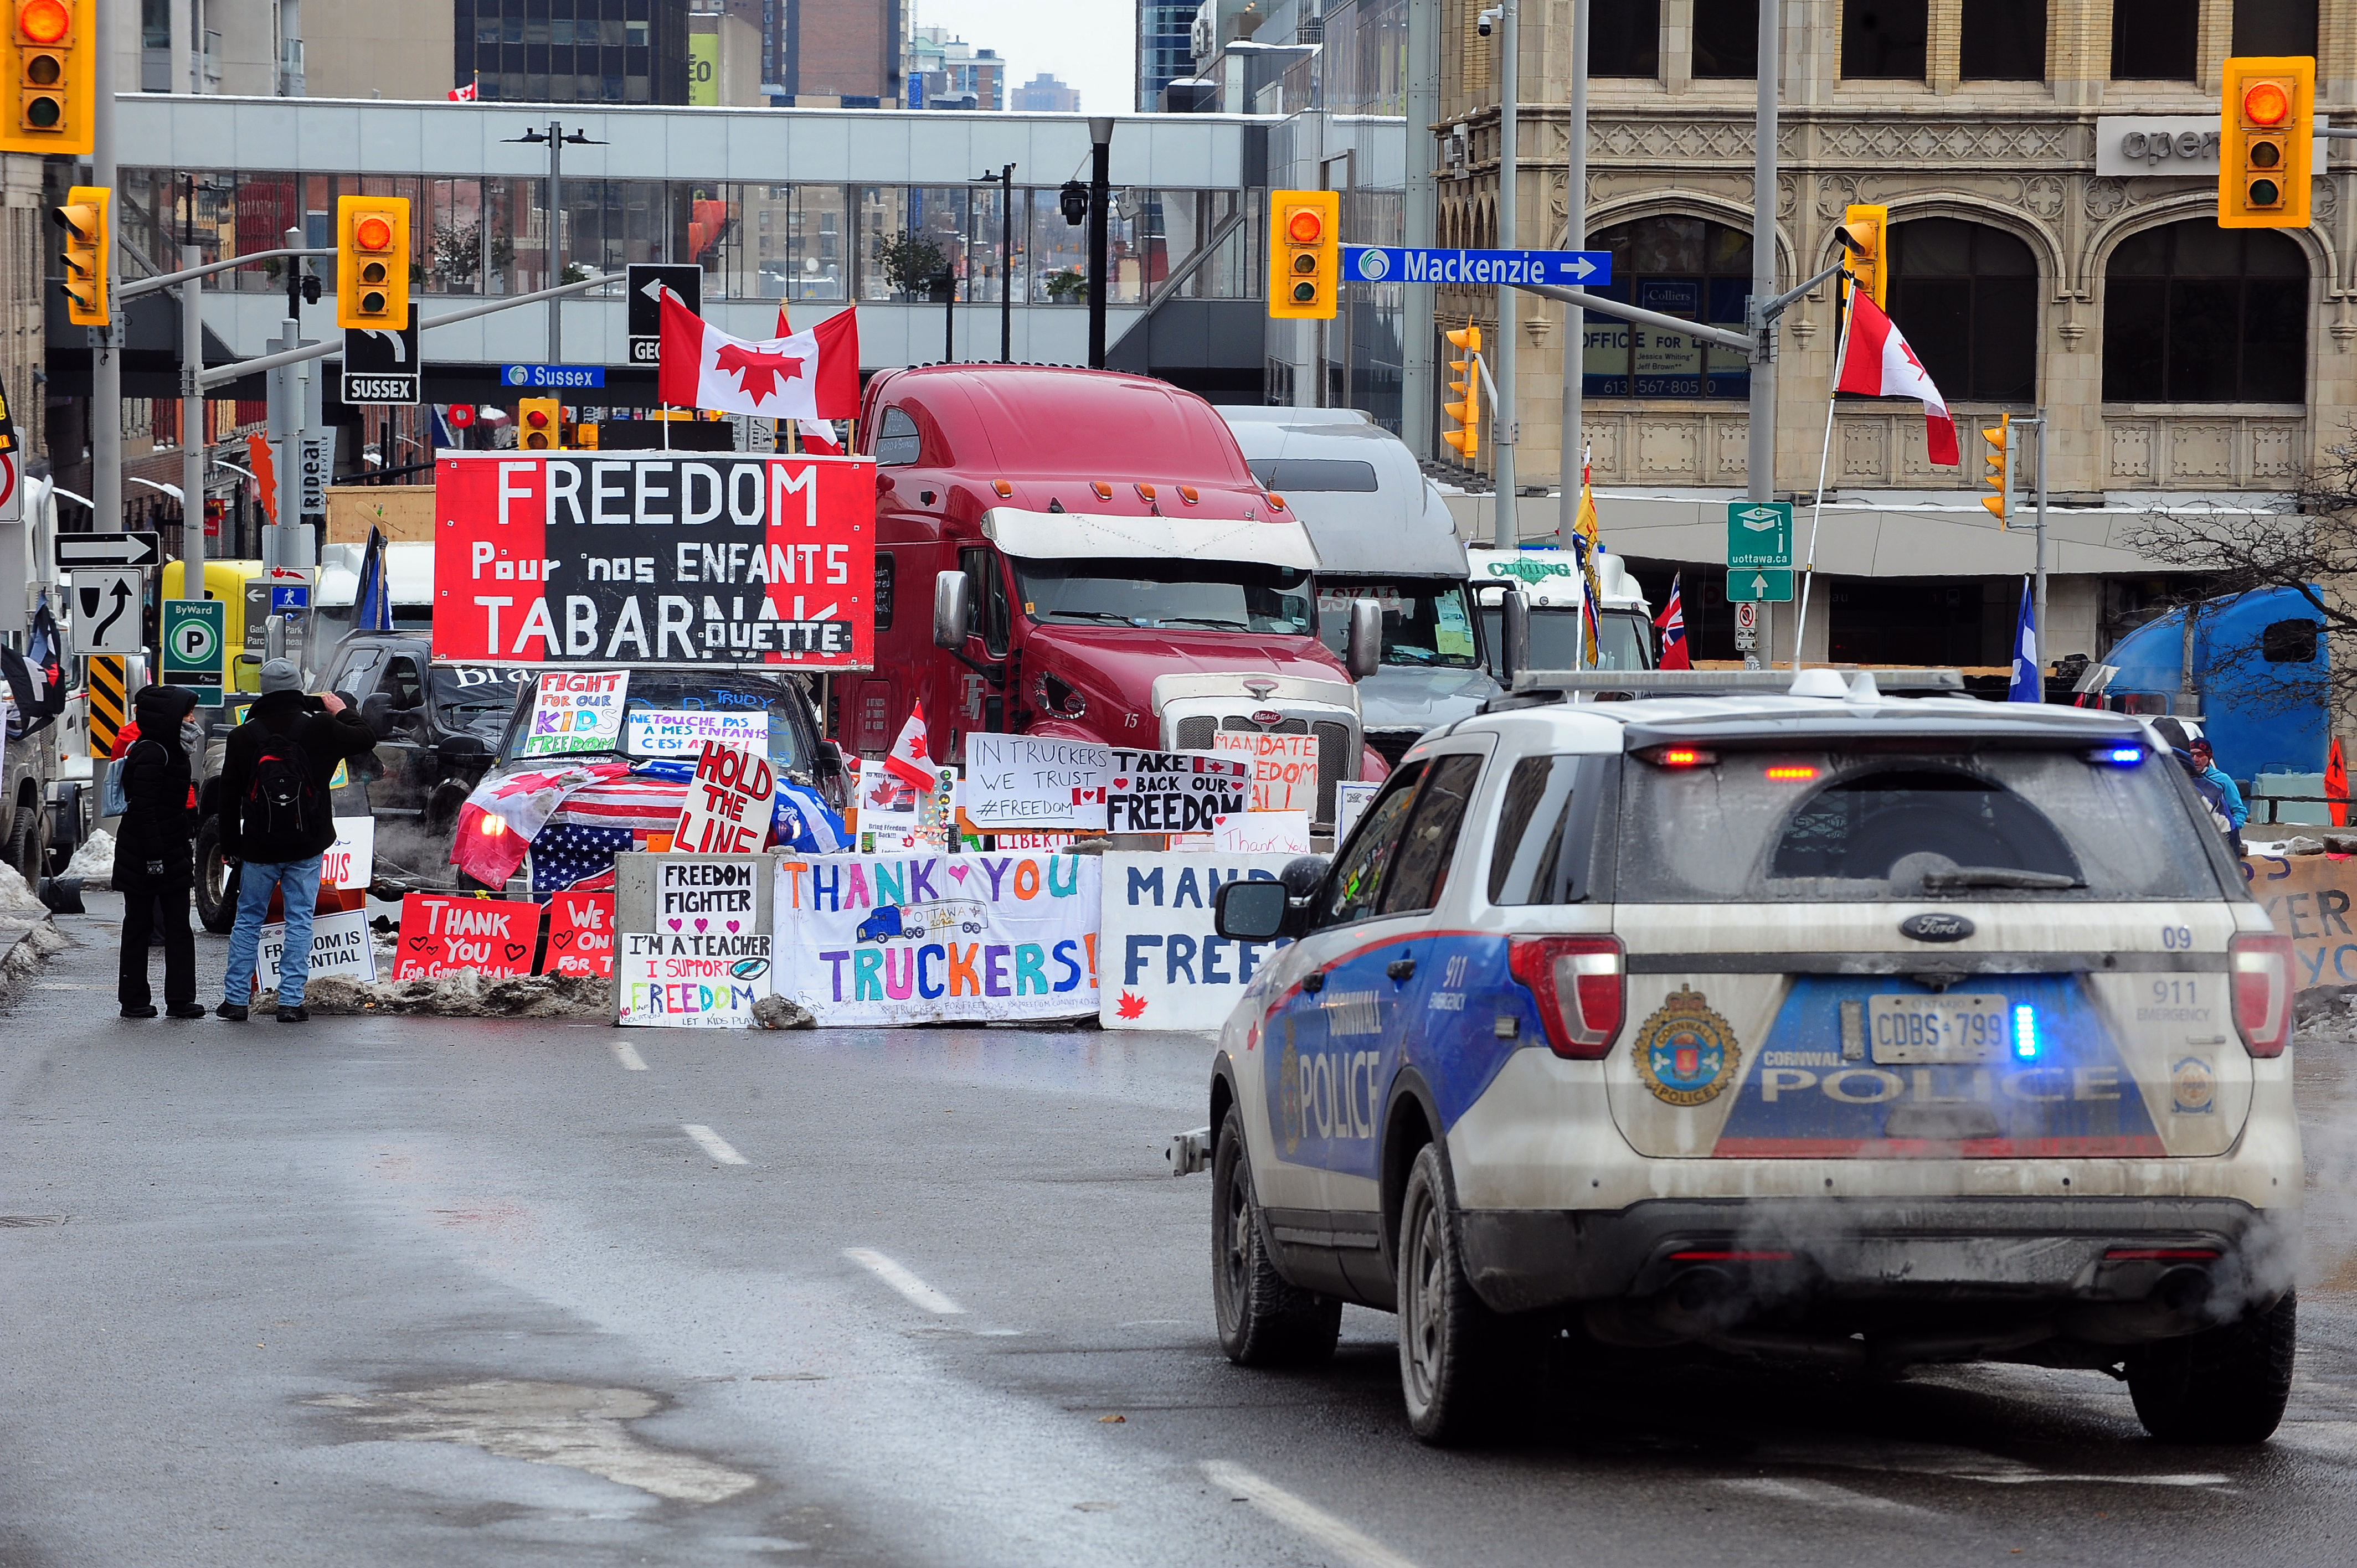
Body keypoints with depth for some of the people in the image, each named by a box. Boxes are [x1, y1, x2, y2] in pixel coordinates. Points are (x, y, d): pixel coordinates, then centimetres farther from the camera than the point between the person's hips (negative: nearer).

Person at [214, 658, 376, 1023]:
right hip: (306, 848, -1)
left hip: (258, 848, 1)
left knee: (248, 921, 11)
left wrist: (230, 846, 13)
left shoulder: (243, 736, -1)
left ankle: (236, 999, 10)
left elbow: (229, 798, 4)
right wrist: (343, 711, 24)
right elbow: (366, 740, 7)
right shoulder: (318, 727, -6)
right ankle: (290, 1002, -1)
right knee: (300, 922, 3)